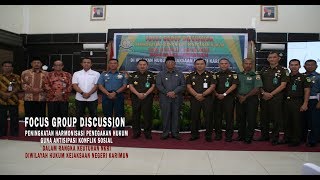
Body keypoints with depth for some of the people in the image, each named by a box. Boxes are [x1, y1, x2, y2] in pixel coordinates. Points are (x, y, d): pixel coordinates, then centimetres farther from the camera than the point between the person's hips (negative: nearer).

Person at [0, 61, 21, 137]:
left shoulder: (16, 77, 8)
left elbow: (18, 87, -2)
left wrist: (10, 94, -18)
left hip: (13, 101, -1)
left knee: (14, 119, 2)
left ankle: (14, 135, 11)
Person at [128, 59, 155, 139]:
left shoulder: (151, 75, 8)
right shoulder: (133, 75, 9)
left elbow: (153, 86, 1)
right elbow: (131, 86, 1)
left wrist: (146, 94, -12)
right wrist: (138, 94, -14)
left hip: (147, 98, -1)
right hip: (136, 97, 1)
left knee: (147, 115, -1)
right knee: (135, 115, 5)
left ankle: (147, 133, 8)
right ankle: (136, 132, 16)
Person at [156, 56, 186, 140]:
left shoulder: (179, 74, 11)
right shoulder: (161, 74, 9)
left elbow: (183, 85, 2)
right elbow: (158, 85, -1)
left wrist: (174, 92, -12)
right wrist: (167, 93, -12)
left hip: (177, 98, 1)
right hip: (165, 98, -1)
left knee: (176, 115, 4)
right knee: (165, 116, 1)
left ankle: (175, 133, 12)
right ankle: (165, 133, 10)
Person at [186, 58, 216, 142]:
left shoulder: (209, 75, 6)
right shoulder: (191, 75, 11)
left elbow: (212, 86, -3)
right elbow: (188, 87, 2)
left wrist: (202, 94, -13)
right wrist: (196, 95, -12)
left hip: (207, 99, -1)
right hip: (194, 99, 2)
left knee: (208, 117, -1)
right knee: (194, 117, 5)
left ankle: (208, 135, 9)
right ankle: (194, 135, 16)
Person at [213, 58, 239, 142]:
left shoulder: (233, 74, 5)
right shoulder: (216, 75, 14)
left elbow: (234, 85, -6)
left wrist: (224, 94, -12)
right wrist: (217, 94, -8)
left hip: (229, 98, -3)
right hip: (218, 98, 3)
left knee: (229, 117, -2)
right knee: (217, 117, 5)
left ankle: (229, 135, 6)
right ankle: (218, 134, 15)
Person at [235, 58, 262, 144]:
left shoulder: (256, 75, -1)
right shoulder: (239, 75, 12)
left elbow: (256, 89, -10)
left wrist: (245, 97, -11)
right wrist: (239, 96, -6)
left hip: (251, 99, -4)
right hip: (239, 100, 4)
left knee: (250, 119, -2)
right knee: (240, 119, 10)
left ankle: (248, 137, 8)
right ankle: (241, 136, 22)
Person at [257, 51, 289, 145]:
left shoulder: (283, 70, -1)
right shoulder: (264, 70, 12)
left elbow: (283, 85, -8)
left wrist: (271, 94, -13)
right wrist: (263, 93, -6)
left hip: (276, 98, -4)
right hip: (264, 97, 4)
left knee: (276, 119, 0)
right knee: (264, 118, 10)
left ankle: (275, 138, 10)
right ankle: (264, 136, 23)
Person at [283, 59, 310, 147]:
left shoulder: (303, 77, 1)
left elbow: (307, 91, -3)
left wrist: (305, 104, -11)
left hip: (297, 102, -4)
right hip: (286, 101, 4)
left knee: (296, 121, 0)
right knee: (287, 121, 9)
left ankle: (296, 140, 10)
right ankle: (287, 138, 21)